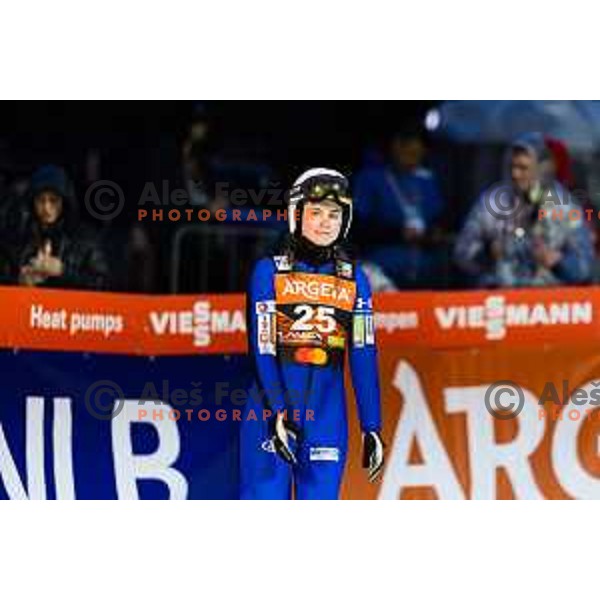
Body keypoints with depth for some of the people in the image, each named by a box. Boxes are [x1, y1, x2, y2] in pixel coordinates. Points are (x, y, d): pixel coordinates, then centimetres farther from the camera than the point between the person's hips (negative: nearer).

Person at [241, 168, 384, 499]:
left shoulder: (353, 278, 8)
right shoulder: (269, 270, 0)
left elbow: (363, 355, 3)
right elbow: (261, 347, -7)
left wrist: (371, 428, -2)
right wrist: (277, 412, -18)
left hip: (326, 418, 3)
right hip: (271, 414, -3)